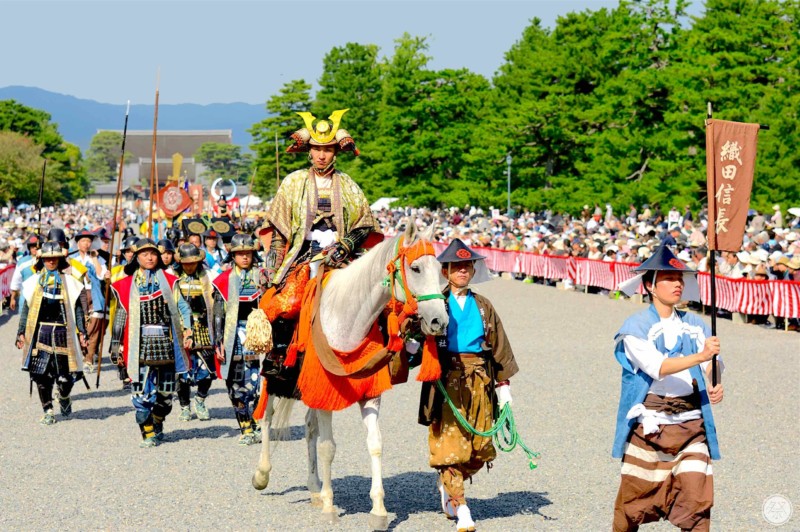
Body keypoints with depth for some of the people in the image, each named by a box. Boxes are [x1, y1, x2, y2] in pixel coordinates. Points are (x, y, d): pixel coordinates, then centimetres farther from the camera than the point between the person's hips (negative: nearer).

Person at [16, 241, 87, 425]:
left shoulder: (69, 282, 7)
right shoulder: (34, 282, 8)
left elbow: (77, 309, 6)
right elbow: (26, 309, 10)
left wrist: (81, 332, -1)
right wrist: (21, 332, 4)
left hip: (63, 333, 0)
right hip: (40, 333, 1)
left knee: (65, 375, -3)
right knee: (42, 375, -3)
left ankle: (64, 398, 29)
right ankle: (48, 411, 9)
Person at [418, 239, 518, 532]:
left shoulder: (483, 306, 13)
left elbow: (499, 348, 15)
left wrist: (503, 385, 12)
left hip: (479, 381, 4)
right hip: (447, 379, -4)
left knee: (480, 449, 6)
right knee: (449, 442, -7)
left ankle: (448, 486, 32)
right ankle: (461, 508, 0)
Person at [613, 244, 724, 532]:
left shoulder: (694, 324, 9)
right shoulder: (635, 326, -5)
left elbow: (710, 363, 2)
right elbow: (657, 367, -18)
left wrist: (715, 386, -20)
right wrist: (699, 356, -29)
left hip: (691, 421, 3)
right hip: (649, 423, -3)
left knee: (696, 495, -6)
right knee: (635, 495, 5)